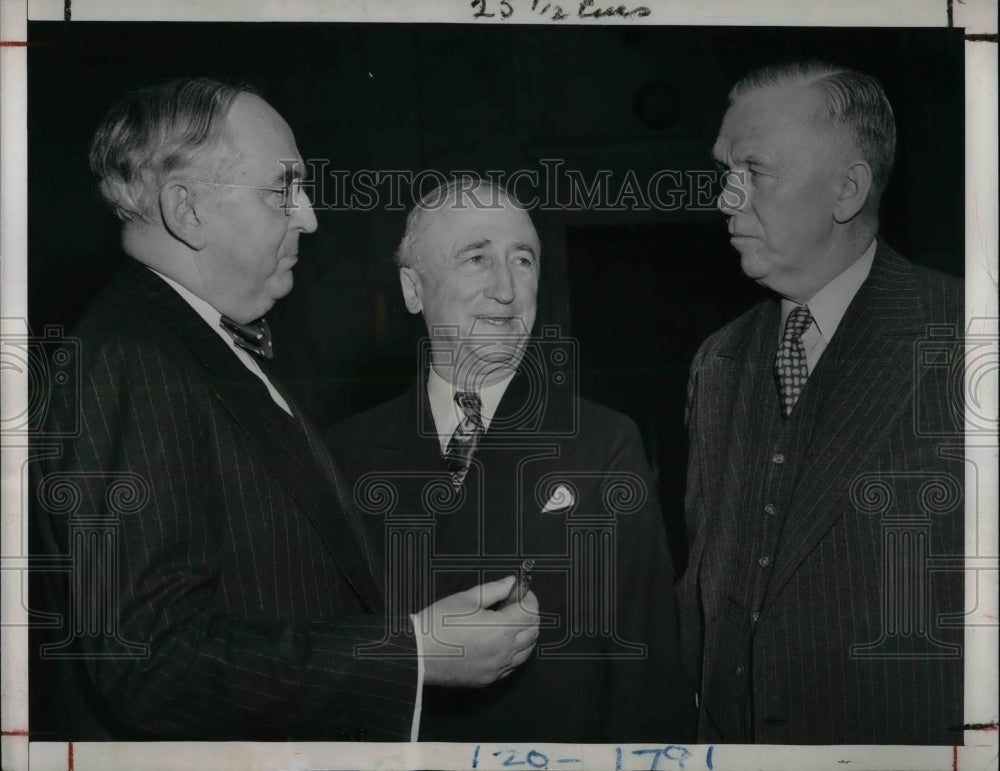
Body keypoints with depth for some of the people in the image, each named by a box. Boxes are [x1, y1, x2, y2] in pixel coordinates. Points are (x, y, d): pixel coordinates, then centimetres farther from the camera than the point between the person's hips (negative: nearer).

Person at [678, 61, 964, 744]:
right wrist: (707, 723, 2)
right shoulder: (718, 367, 7)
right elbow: (708, 578, 12)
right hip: (731, 740, 5)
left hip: (912, 743, -5)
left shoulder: (954, 338, -12)